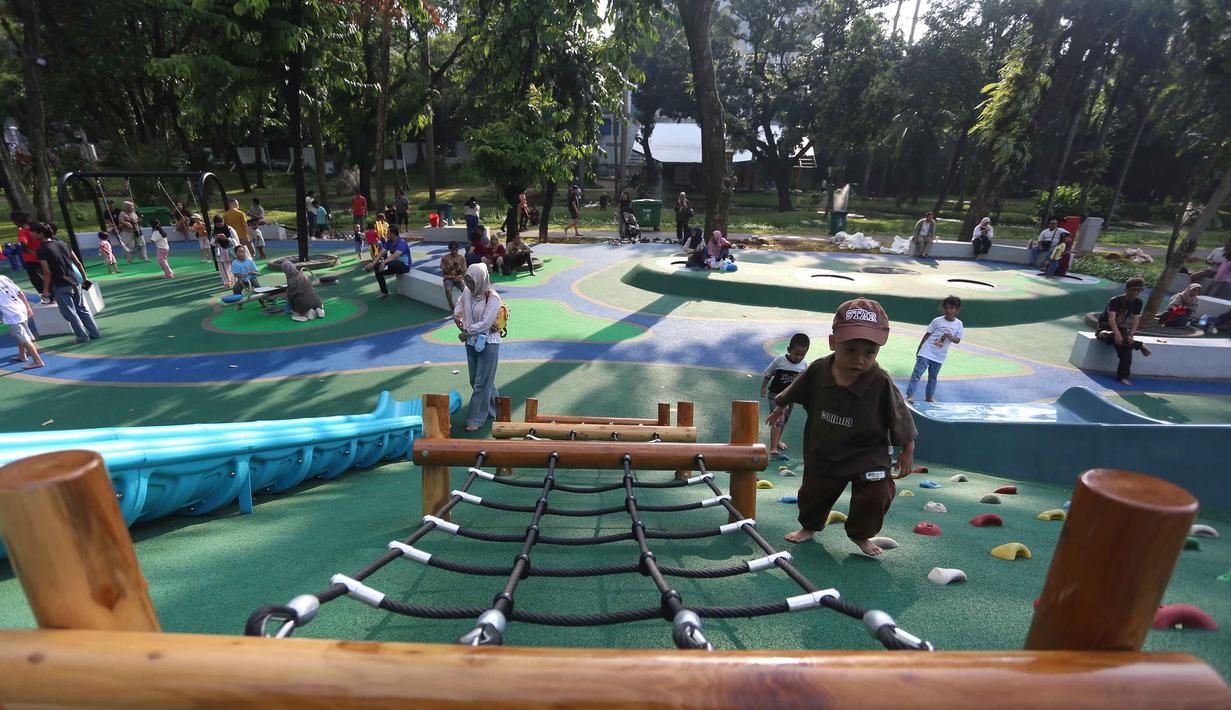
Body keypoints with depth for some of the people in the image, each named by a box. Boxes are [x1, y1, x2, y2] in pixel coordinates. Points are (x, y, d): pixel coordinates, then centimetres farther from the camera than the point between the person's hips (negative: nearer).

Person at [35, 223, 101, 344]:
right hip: (74, 282, 6)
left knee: (70, 312, 4)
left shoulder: (42, 251, -12)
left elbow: (47, 272, -16)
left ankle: (82, 337, 6)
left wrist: (45, 290, -8)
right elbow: (78, 263, 8)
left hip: (60, 286, -6)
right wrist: (85, 278, 18)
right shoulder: (62, 244, 6)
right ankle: (94, 333, 13)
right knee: (82, 308, 13)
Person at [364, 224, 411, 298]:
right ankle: (384, 292, -5)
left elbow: (395, 256, -35)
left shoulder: (401, 242, -21)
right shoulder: (389, 242, 2)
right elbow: (381, 254, -5)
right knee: (378, 270, -8)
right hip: (394, 264, 8)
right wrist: (373, 263, -20)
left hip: (404, 265, -8)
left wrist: (384, 262, -47)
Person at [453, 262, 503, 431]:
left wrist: (466, 332, -16)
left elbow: (485, 323, -22)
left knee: (481, 382, -1)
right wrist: (457, 316, 0)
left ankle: (477, 418, 9)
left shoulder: (492, 298, -19)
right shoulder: (467, 292, 1)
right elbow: (459, 305, 19)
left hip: (488, 343, -7)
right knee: (474, 380, 16)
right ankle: (493, 408, 35)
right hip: (472, 342, 7)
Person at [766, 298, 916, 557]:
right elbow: (793, 393, 3)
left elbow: (901, 422, -10)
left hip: (868, 453, -2)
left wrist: (907, 453, -2)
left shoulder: (882, 384, -26)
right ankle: (809, 526, 46)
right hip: (822, 452, 2)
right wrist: (780, 408, 18)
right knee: (813, 493, 15)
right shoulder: (817, 371, -20)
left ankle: (860, 534, 16)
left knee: (877, 494, -14)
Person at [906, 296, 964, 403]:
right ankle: (910, 395, -10)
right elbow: (927, 335, 1)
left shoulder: (958, 324, 1)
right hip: (926, 352, -3)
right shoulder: (937, 320, -5)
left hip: (939, 356, 3)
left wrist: (950, 336, -19)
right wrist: (918, 350, 3)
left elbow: (958, 340, 4)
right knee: (917, 373, -9)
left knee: (933, 376, 14)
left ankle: (929, 397, 26)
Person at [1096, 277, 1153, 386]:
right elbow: (1111, 318, -25)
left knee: (1126, 348, -26)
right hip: (1106, 328, -4)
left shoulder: (1138, 302, 3)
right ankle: (1140, 346, -24)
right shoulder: (1115, 300, -13)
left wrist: (1131, 335, -21)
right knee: (1108, 337, -41)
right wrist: (1117, 334, -40)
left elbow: (1135, 320, -3)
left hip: (1122, 329, 4)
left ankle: (1123, 376, -19)